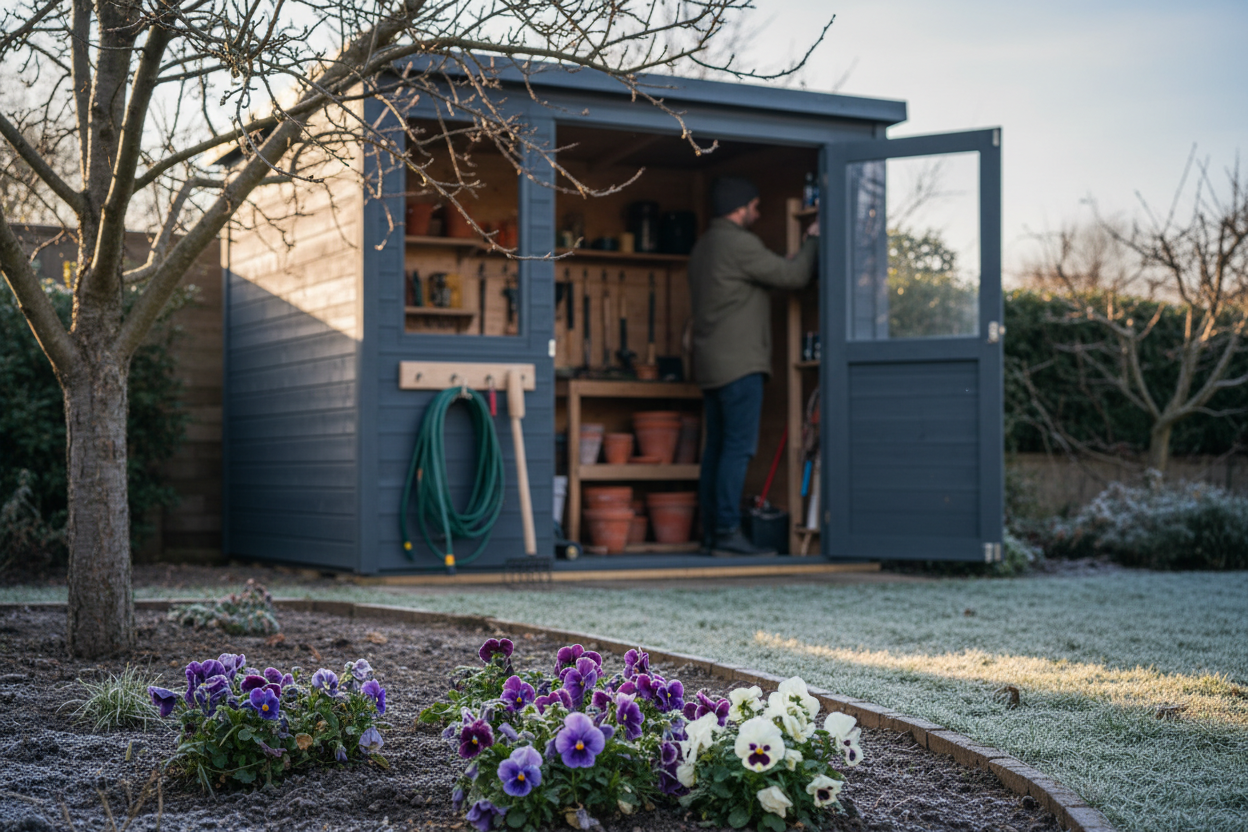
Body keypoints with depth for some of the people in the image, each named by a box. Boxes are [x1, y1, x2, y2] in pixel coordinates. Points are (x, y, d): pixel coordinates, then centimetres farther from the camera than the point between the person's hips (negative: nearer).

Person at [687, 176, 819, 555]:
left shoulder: (702, 247, 19)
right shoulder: (738, 243, -11)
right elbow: (793, 275, -8)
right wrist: (812, 240, 9)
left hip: (711, 366, 10)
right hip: (739, 363, -10)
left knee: (717, 449, 8)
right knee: (739, 447, -10)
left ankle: (712, 532, 8)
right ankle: (728, 532, -13)